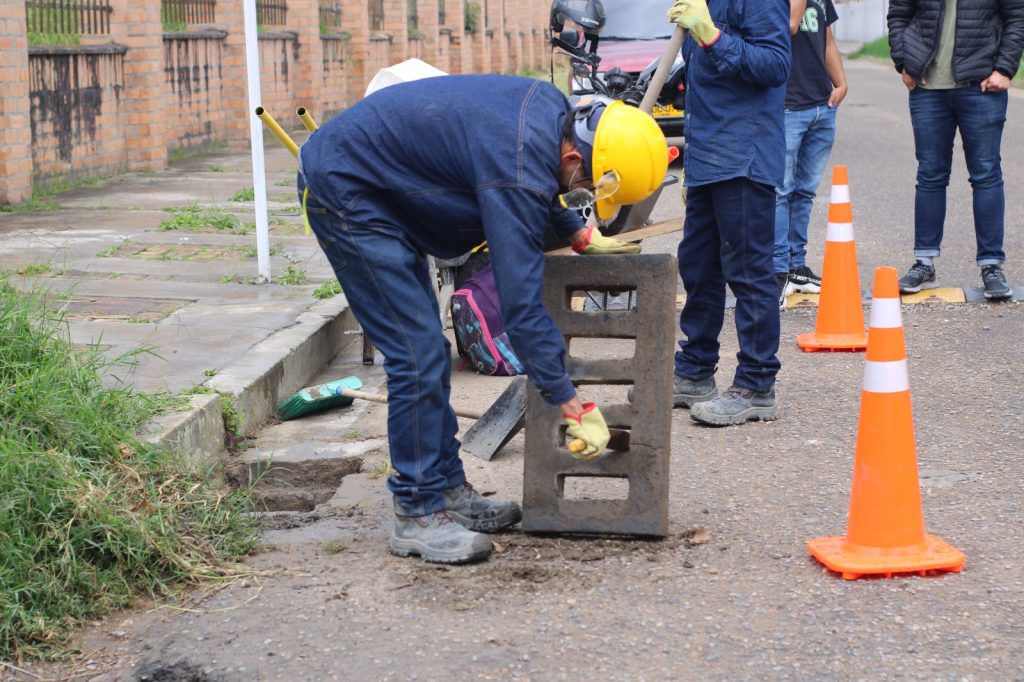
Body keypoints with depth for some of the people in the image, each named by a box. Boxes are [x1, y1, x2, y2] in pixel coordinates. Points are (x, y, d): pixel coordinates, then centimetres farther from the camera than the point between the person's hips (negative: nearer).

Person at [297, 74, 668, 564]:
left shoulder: (551, 107, -5)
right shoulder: (518, 173, -31)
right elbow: (521, 307, -31)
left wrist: (582, 235, 10)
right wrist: (576, 408, -26)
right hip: (342, 190, -10)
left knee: (428, 351, 12)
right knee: (418, 355, -12)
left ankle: (447, 488, 20)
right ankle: (417, 515, -4)